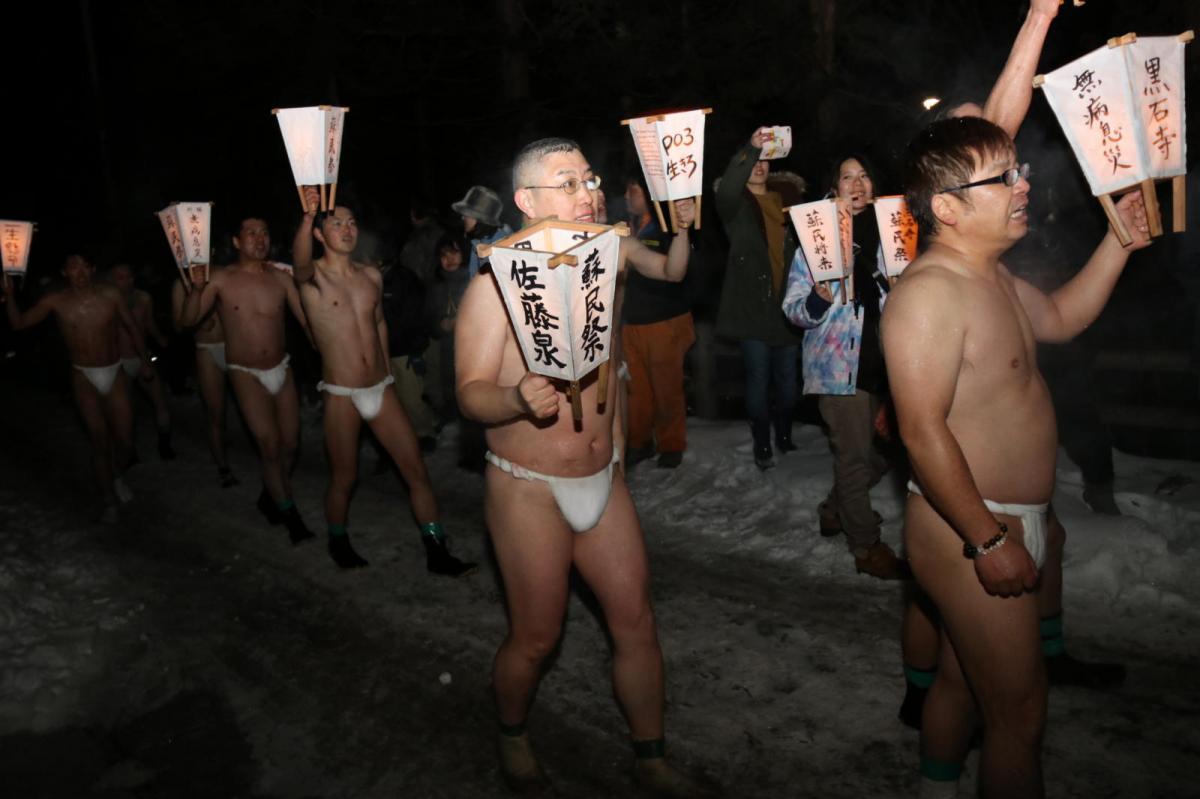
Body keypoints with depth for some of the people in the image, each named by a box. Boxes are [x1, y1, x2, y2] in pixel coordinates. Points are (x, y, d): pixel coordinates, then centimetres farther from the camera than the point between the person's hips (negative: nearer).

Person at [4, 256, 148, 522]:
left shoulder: (110, 295, -6)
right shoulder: (55, 301, -6)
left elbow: (132, 328, 4)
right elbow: (18, 323, -5)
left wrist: (144, 359, 2)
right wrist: (9, 295, -19)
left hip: (115, 373, 1)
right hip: (84, 378, -1)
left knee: (125, 441, 3)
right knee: (99, 443, 3)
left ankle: (117, 477, 36)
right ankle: (109, 500, 20)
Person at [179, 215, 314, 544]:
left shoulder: (280, 277, -4)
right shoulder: (221, 279, -8)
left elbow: (305, 319, -3)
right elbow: (188, 320, -10)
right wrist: (196, 288, -28)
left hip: (281, 369, 3)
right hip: (246, 373, -3)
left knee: (290, 443, 7)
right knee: (269, 444, -11)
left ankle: (270, 495, 33)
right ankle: (290, 515, 4)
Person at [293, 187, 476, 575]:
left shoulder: (372, 275, 8)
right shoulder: (312, 276, -7)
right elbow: (300, 260, -32)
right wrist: (308, 215, -50)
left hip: (381, 390, 4)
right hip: (342, 396, -4)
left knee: (417, 470, 1)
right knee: (344, 478, 8)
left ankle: (436, 553, 10)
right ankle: (338, 541, 36)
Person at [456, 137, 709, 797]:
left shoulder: (608, 249, 1)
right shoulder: (497, 280, -16)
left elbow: (672, 272, 24)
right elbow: (471, 393, -19)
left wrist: (683, 226, 6)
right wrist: (519, 399, -38)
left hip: (603, 480, 5)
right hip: (529, 489, -5)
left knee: (635, 622, 11)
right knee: (536, 638, 8)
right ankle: (511, 736, 40)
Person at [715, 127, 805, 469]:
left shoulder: (784, 197, 13)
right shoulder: (735, 204, -1)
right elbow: (726, 192, -26)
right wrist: (750, 150, -35)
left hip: (785, 301, 4)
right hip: (753, 304, -4)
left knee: (787, 376, 10)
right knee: (758, 378, 1)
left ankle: (785, 437, 26)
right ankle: (762, 445, 13)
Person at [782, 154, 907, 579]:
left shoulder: (883, 232, 9)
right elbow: (793, 309, -8)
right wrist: (819, 300, -28)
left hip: (880, 362, 6)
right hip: (839, 362, -6)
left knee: (880, 451, 13)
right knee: (856, 456, 0)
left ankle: (834, 511, 37)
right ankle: (866, 547, 16)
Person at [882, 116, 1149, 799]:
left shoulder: (992, 276, 9)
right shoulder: (930, 290, -24)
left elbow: (1061, 319, 26)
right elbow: (923, 431, -28)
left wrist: (1119, 242, 15)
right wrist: (988, 540, -24)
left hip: (1011, 520, 10)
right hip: (969, 530, -10)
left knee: (963, 679, 25)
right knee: (1021, 710, 4)